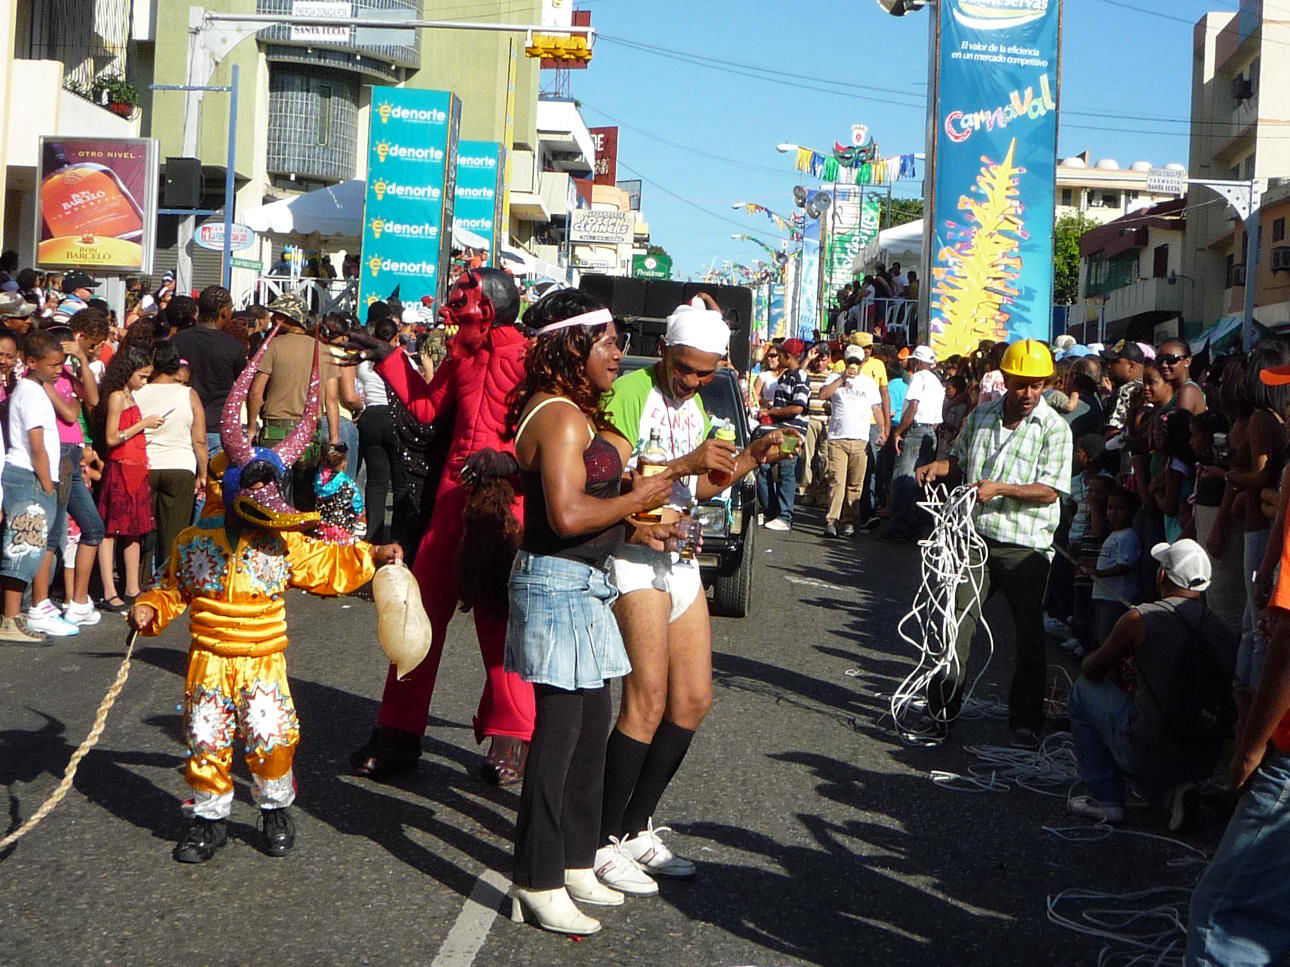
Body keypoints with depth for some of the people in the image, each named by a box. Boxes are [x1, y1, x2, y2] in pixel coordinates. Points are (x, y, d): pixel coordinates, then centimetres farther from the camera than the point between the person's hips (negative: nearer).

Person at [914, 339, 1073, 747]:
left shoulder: (1054, 429, -6)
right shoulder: (980, 417, 8)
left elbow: (1049, 491, -13)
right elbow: (960, 460, 24)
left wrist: (999, 488, -23)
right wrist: (936, 467, 3)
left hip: (1025, 545, -3)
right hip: (975, 536, 3)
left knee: (1028, 637, 5)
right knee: (956, 625, 2)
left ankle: (1026, 723, 16)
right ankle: (943, 713, 12)